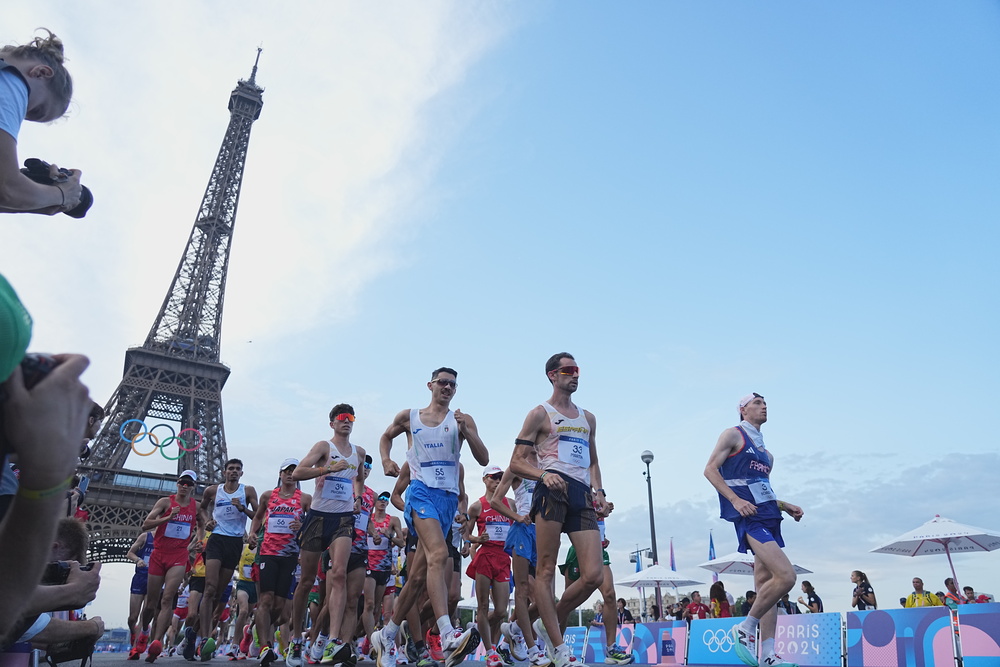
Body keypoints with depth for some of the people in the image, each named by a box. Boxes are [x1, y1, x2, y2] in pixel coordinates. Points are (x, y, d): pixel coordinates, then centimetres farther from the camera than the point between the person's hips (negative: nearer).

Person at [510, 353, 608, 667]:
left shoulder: (588, 418, 24)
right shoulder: (540, 414, 6)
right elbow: (516, 462, 1)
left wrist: (599, 490, 12)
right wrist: (543, 475, -17)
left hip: (582, 494, 5)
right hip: (553, 490, -5)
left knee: (594, 575, -5)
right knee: (546, 569, -6)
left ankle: (549, 624, 17)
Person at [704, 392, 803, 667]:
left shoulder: (766, 453, 25)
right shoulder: (733, 434, 1)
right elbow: (710, 469, -8)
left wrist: (786, 506, 12)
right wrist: (736, 500, -19)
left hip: (769, 515, 9)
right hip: (750, 517, -8)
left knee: (765, 583, 6)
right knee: (786, 576, -19)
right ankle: (745, 628, -4)